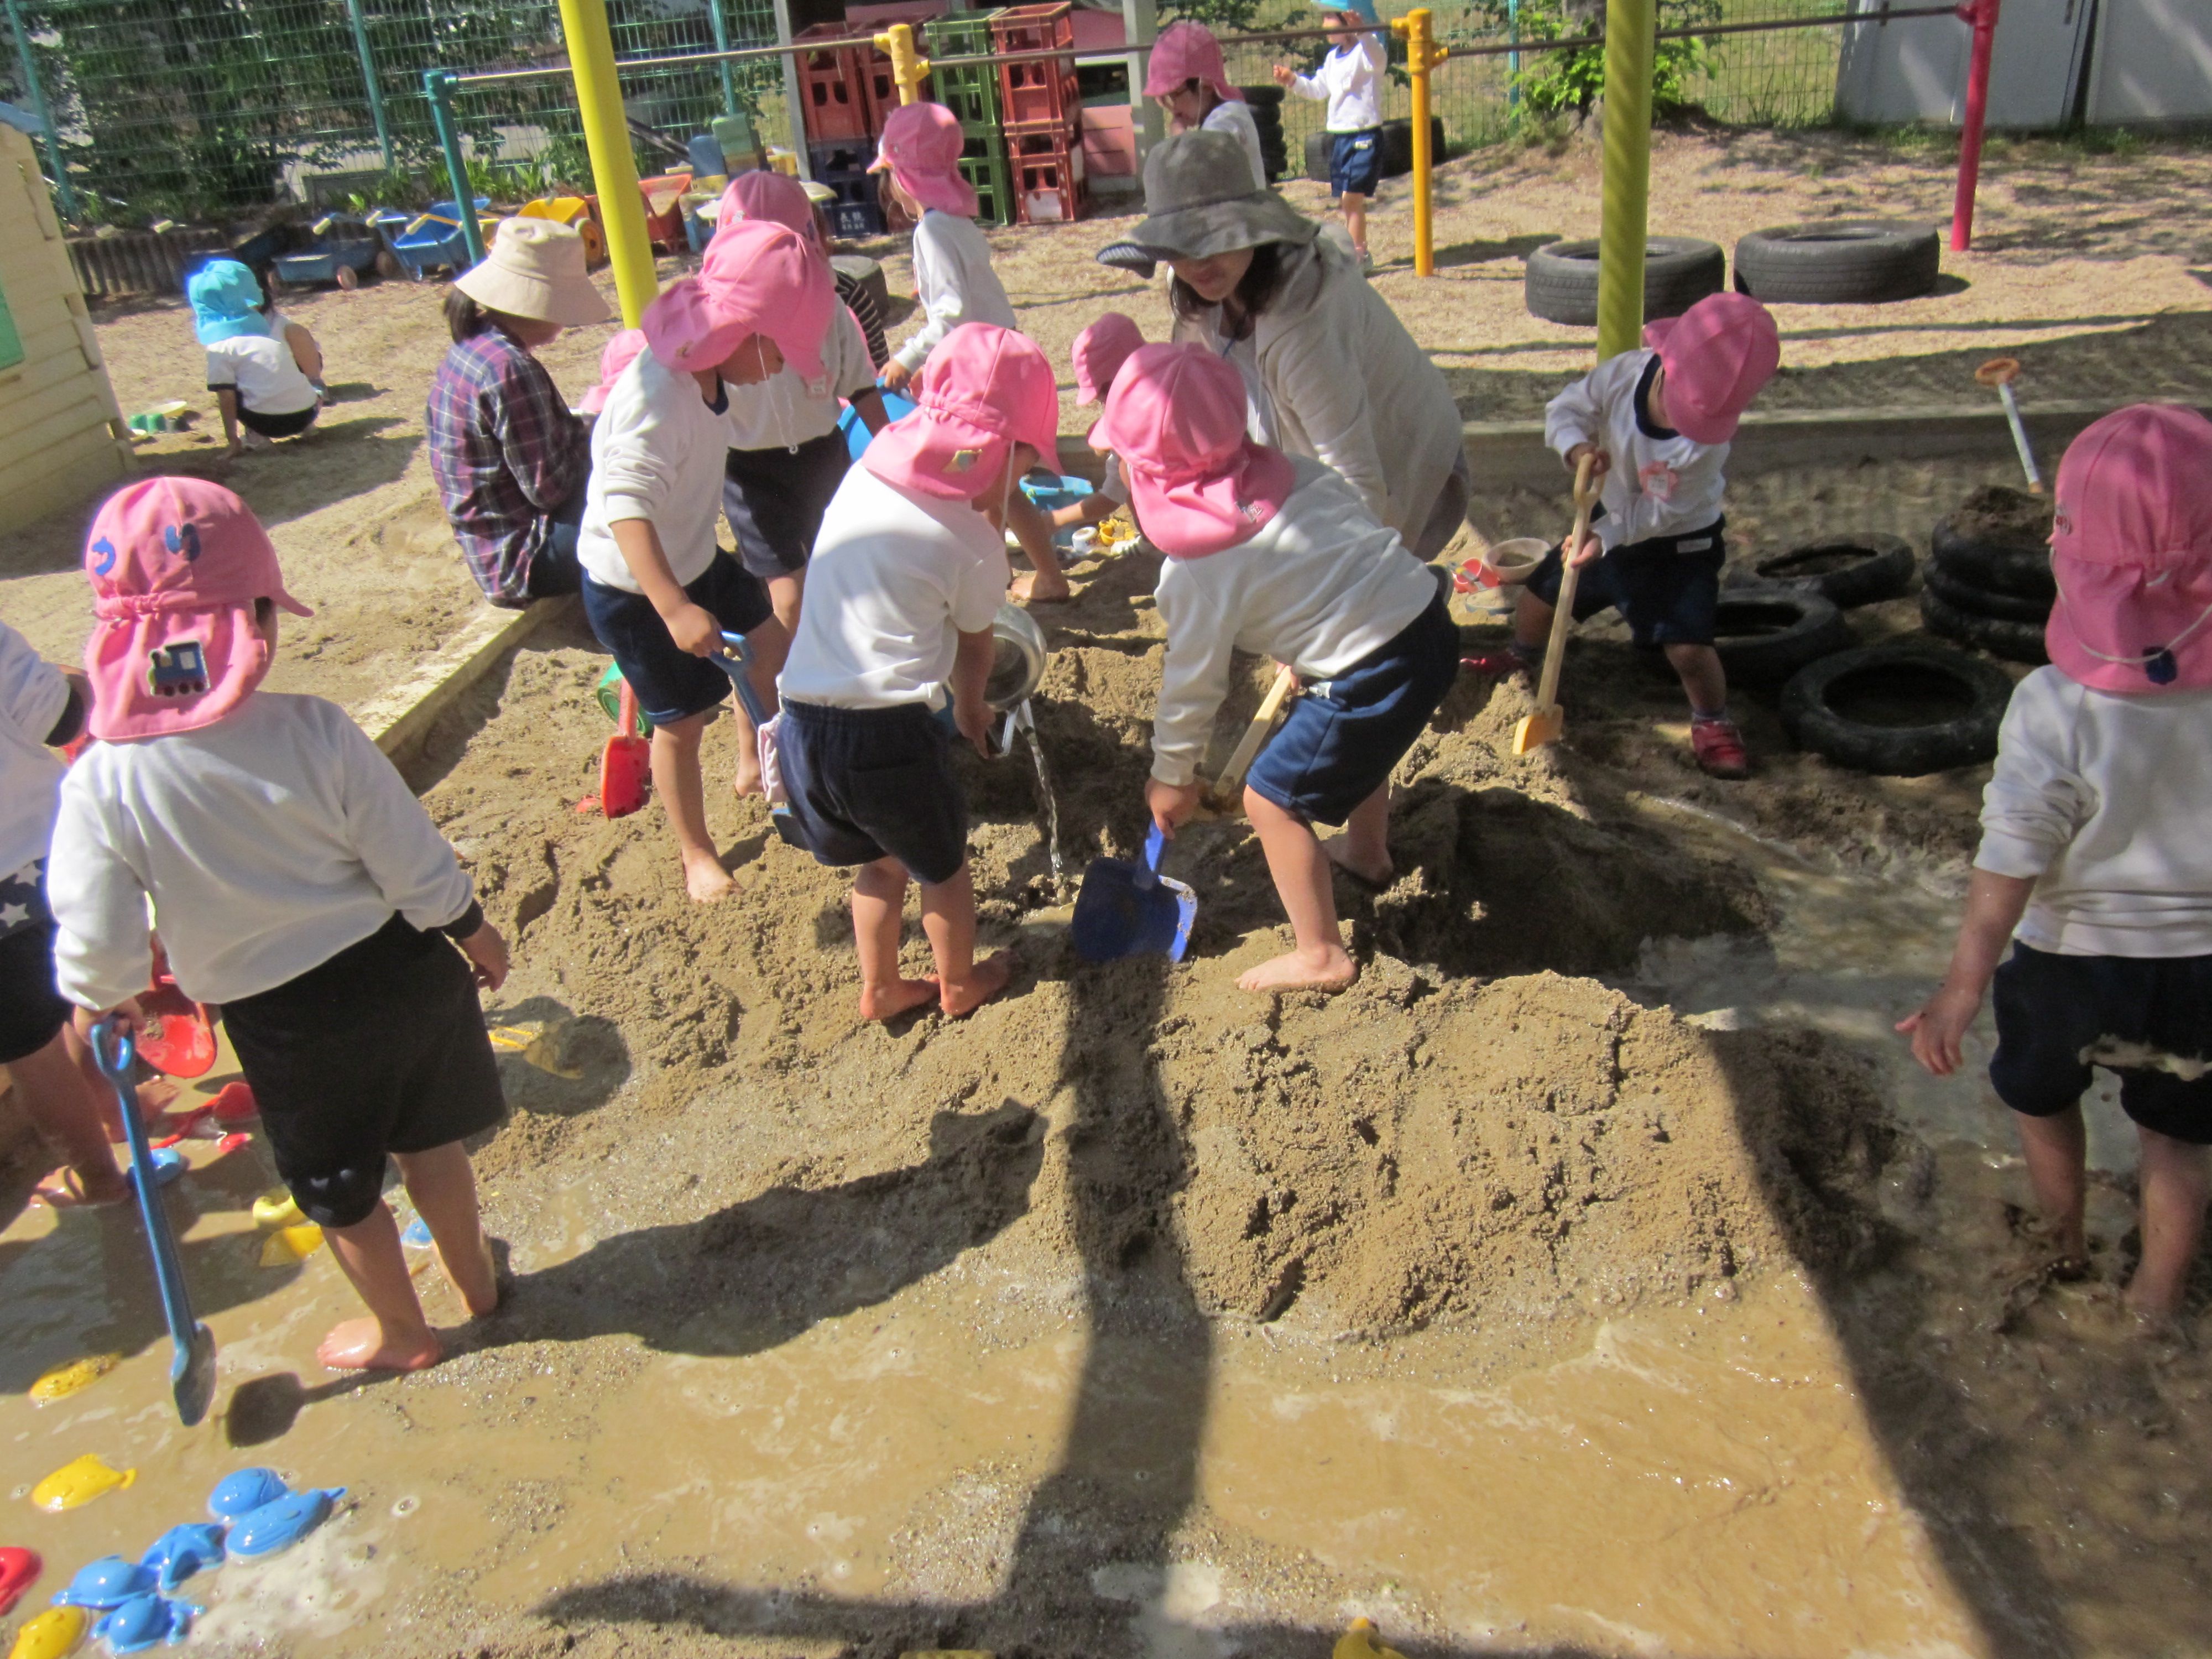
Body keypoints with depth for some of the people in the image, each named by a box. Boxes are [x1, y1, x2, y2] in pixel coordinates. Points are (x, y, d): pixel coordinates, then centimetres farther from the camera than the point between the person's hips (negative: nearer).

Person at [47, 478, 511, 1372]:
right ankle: (473, 1277, 50)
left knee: (339, 1189, 24)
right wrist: (473, 932, 6)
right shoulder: (315, 730, -22)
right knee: (428, 1138, 28)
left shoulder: (101, 785, -21)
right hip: (397, 971, 1)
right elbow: (414, 863, -13)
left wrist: (100, 999, 12)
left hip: (282, 1021, -1)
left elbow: (98, 942, -12)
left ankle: (400, 1332, 47)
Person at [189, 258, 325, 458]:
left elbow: (226, 397, -5)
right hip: (307, 414, 5)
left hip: (268, 423, -5)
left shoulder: (219, 346, -3)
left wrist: (233, 442, 0)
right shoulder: (276, 322, 8)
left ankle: (256, 437, 5)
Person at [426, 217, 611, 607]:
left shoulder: (466, 350, 7)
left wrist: (579, 426, 1)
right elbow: (549, 488, -20)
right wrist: (590, 428, -4)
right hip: (525, 562, -11)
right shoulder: (511, 369, -23)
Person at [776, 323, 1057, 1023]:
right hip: (891, 728, -5)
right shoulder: (974, 543, -10)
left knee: (879, 860, 28)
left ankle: (881, 987, 43)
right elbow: (974, 645, 7)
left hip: (801, 719, 6)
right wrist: (970, 704, 28)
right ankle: (960, 984, 42)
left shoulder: (860, 476, 4)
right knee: (942, 861, 22)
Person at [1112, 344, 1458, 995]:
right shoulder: (1292, 471, 7)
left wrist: (1172, 776, 15)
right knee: (1360, 742, 37)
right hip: (1431, 619, 8)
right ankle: (1366, 852, 61)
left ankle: (1321, 956, 21)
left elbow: (1193, 684, -2)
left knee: (1273, 798, 9)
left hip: (1375, 676, -8)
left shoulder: (1195, 572, -11)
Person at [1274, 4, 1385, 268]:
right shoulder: (1333, 58, 13)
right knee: (1344, 199, 12)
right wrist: (1293, 80, 9)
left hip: (1364, 137, -9)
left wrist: (1362, 31, -52)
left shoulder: (1365, 51, -12)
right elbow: (1318, 88, 25)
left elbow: (1378, 58, -35)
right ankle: (1360, 253, 24)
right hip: (1339, 136, 9)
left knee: (1351, 197, -14)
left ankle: (1356, 255, -7)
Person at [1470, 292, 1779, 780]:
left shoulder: (1706, 443, -32)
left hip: (1680, 544, -5)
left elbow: (1661, 512, -25)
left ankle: (1712, 723, 10)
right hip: (1613, 520, 5)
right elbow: (1566, 408, -11)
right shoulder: (1623, 374, -23)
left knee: (1688, 646, -18)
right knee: (1541, 594, 15)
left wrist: (1606, 537, -31)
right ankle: (1522, 657, 49)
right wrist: (1576, 446, -31)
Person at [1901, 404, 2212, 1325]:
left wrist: (1961, 990, -11)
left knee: (2042, 1098, 27)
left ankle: (2065, 1246, 49)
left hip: (2075, 956, -2)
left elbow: (2007, 874, -21)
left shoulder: (2055, 708, -27)